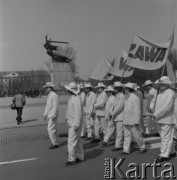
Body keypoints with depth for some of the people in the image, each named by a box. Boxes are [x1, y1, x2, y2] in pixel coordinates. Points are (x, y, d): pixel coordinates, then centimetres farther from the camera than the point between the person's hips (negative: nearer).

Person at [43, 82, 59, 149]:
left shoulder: (54, 95, -15)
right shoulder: (49, 96, 15)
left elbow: (55, 106, -20)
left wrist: (53, 115, -24)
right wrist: (45, 114, 18)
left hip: (53, 115, -10)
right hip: (50, 115, 10)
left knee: (50, 129, -9)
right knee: (53, 129, 11)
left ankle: (55, 143, -2)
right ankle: (55, 143, 17)